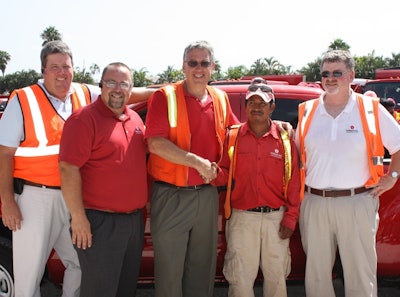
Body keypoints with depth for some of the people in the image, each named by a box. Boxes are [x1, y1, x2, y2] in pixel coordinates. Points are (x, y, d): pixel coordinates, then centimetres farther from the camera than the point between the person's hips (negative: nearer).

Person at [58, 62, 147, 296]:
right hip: (100, 222, -7)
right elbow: (68, 169, -18)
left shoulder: (135, 119, 11)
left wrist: (141, 207, 17)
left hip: (135, 220, 8)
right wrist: (78, 217, -21)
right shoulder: (84, 119, -12)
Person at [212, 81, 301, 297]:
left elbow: (293, 182, 2)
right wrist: (215, 173, -23)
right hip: (241, 217, 0)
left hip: (276, 218, 1)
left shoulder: (285, 139, 2)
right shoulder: (233, 136, 2)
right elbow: (225, 174, 0)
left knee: (276, 275, 13)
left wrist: (290, 218, -2)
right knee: (240, 278, 6)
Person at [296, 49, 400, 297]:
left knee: (361, 276, 4)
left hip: (357, 203, -2)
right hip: (314, 203, 3)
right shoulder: (307, 111, 8)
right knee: (316, 274, 12)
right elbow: (297, 155, 18)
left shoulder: (372, 110, 1)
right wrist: (300, 189, 10)